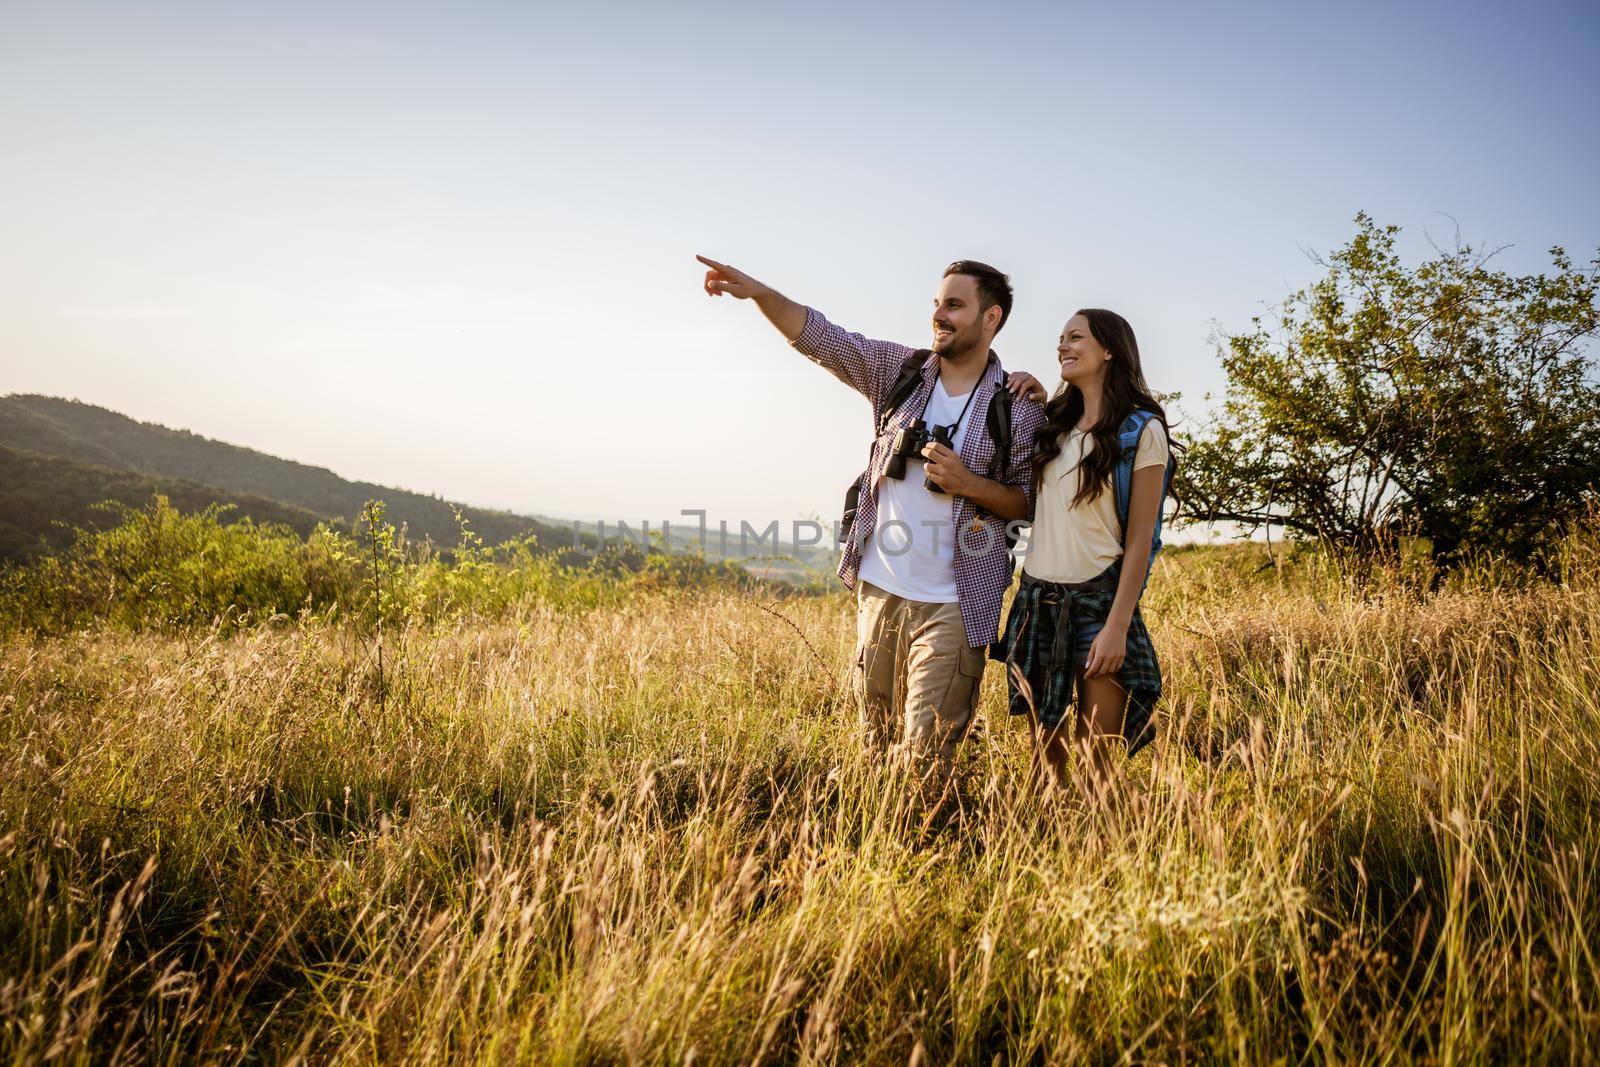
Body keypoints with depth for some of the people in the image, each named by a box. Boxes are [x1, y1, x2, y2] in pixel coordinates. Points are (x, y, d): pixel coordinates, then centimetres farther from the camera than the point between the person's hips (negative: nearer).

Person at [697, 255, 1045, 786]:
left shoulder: (1020, 409, -4)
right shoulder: (900, 370, 4)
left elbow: (1030, 502, 0)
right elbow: (821, 337, -4)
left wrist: (969, 485, -18)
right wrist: (758, 292, -19)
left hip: (951, 606, -4)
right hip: (878, 588, 4)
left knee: (926, 755, -3)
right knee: (876, 743, 16)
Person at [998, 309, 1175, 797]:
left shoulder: (1142, 431, -4)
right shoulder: (1054, 425, 11)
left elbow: (1139, 539, -8)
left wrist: (1117, 625, -16)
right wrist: (1030, 397, 12)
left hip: (1097, 597, -5)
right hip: (1037, 596, 5)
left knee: (1097, 758, -4)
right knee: (1045, 753, 9)